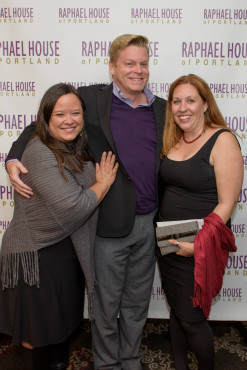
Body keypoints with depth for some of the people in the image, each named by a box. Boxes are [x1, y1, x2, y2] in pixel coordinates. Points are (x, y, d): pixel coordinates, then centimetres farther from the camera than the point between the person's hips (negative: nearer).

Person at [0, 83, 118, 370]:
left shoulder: (77, 151, 3)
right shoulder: (39, 154, -22)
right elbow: (73, 207, -28)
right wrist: (104, 182, -14)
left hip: (68, 250, 8)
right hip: (35, 255, -8)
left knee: (64, 321, 24)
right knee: (38, 331, 13)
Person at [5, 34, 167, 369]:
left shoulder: (162, 109, 7)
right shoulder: (91, 99, -5)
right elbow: (42, 124, 1)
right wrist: (14, 159, -15)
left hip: (150, 223, 4)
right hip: (110, 223, -4)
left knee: (137, 304, 21)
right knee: (106, 306, 14)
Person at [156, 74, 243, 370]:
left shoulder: (222, 140, -14)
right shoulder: (172, 141, 6)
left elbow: (226, 203, -17)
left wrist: (199, 242, -25)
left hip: (198, 247, -6)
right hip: (166, 242, 6)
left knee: (191, 318, 6)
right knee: (176, 311, 20)